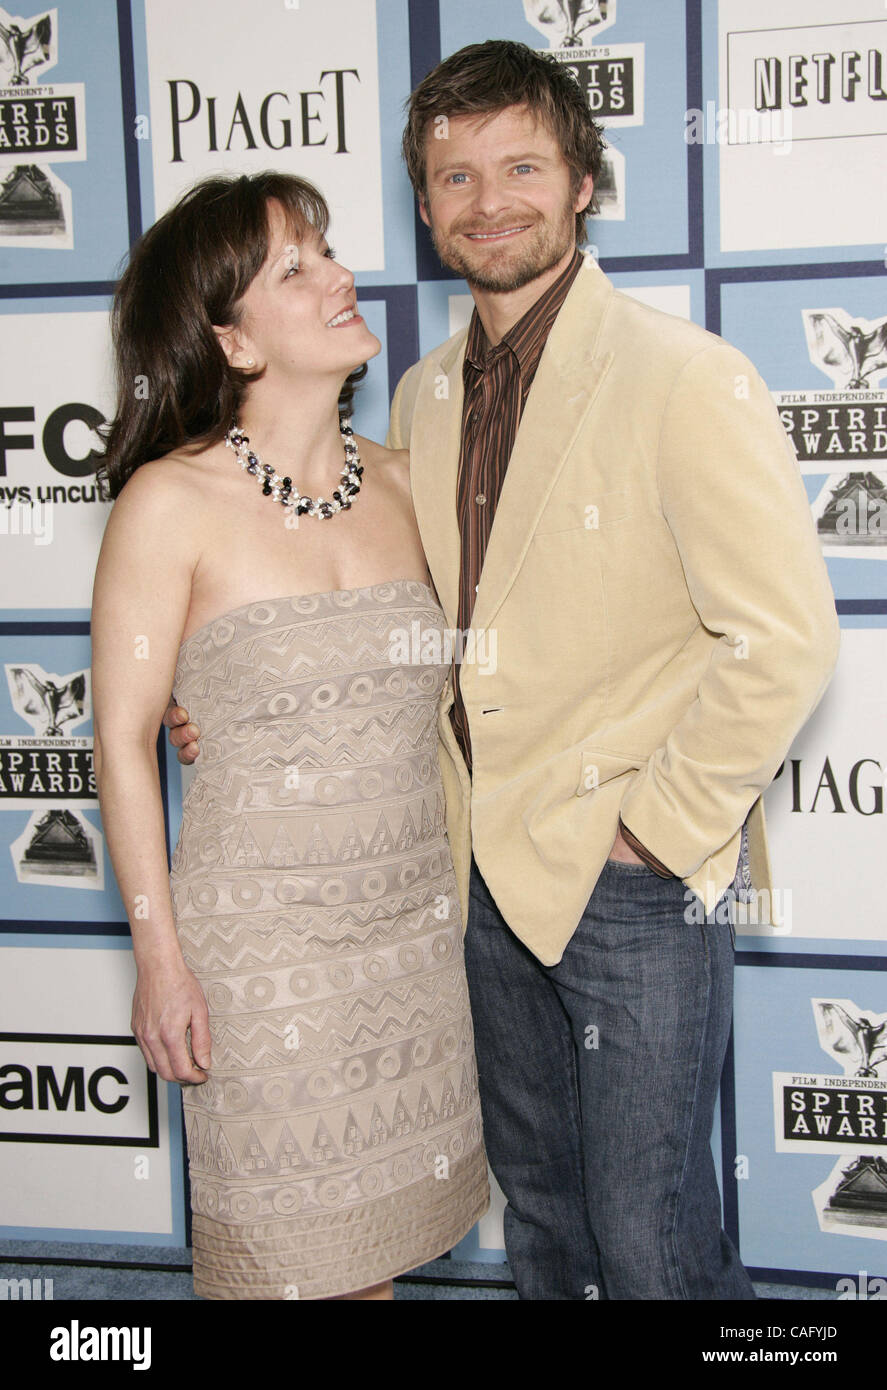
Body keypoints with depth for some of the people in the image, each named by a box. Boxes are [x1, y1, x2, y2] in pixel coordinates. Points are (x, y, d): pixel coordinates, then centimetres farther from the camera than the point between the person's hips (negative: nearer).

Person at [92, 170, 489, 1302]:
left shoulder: (400, 484, 4)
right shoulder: (172, 502, -12)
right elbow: (123, 741, -9)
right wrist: (159, 954, -9)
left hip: (415, 924, 5)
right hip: (262, 940, -4)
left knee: (385, 1227, 17)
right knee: (285, 1252, 10)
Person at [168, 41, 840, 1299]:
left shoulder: (687, 381, -15)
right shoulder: (425, 398, 7)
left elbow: (785, 639, -18)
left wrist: (663, 827, -14)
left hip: (639, 879, -6)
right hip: (492, 868, 7)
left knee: (649, 1239, 3)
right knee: (538, 1205, 21)